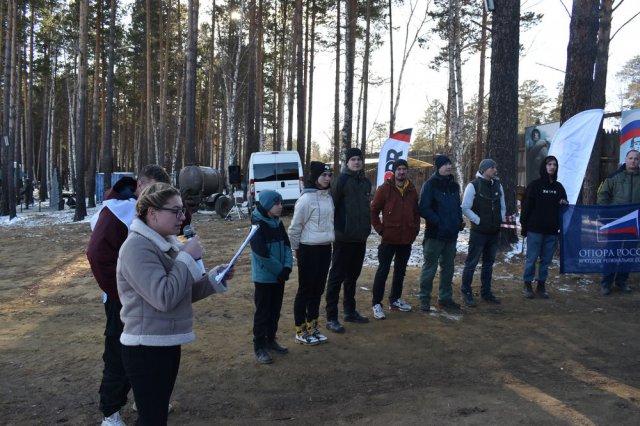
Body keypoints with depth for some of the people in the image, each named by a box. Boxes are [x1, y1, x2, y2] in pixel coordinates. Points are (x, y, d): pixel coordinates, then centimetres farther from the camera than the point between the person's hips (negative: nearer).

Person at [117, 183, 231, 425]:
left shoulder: (167, 244, 10)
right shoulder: (137, 247, -19)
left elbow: (185, 294, 15)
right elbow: (164, 298, -28)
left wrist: (217, 277, 0)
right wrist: (188, 258, -20)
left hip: (168, 345, 9)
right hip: (146, 349, -9)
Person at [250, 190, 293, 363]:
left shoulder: (278, 223, 6)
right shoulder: (258, 226, -17)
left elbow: (286, 245, 7)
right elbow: (262, 254, -21)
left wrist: (287, 267, -8)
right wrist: (280, 270, -14)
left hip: (279, 276, 7)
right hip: (264, 277, -7)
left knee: (275, 310, 16)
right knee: (263, 312, 2)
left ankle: (271, 340, 30)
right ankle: (259, 346, 12)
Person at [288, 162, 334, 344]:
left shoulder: (328, 197, 6)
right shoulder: (307, 198, -16)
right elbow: (295, 227, -11)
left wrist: (330, 239, 14)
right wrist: (295, 249, -4)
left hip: (325, 248, 7)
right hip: (309, 249, -7)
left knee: (318, 289, 15)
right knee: (305, 290, 3)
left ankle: (312, 327, 28)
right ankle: (300, 331, 15)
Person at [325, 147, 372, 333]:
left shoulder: (366, 182, 12)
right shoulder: (342, 180, -10)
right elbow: (332, 205, -13)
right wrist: (333, 228, -14)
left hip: (360, 237, 7)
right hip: (344, 237, -7)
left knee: (353, 275, 16)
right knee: (337, 276, -3)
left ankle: (350, 311, 29)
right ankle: (331, 317, 2)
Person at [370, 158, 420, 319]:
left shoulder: (412, 190, 8)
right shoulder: (385, 188, -6)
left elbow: (416, 212, 17)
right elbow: (373, 210, -5)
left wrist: (415, 229, 6)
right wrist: (380, 229, -9)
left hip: (407, 239, 5)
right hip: (389, 238, -5)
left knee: (400, 270, 14)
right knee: (383, 270, -2)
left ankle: (395, 300, 28)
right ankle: (376, 303, 4)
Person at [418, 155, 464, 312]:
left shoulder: (454, 185, 12)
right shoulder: (430, 184, -8)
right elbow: (424, 209, -13)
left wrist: (459, 221, 4)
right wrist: (439, 222, -18)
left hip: (451, 234, 7)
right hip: (434, 234, -7)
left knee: (448, 267, 14)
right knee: (430, 267, -3)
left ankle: (445, 297, 26)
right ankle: (424, 299, 7)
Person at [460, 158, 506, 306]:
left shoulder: (498, 186, 9)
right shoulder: (473, 186, -10)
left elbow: (502, 207, 19)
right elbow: (465, 208, -12)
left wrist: (500, 219, 5)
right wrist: (478, 221, -15)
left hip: (494, 233, 6)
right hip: (478, 232, -6)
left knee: (489, 263, 15)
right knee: (471, 263, 0)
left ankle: (486, 292, 26)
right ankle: (466, 293, 9)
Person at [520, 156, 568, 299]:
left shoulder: (559, 187, 11)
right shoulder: (535, 185, -2)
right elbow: (526, 206, -4)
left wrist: (564, 204, -3)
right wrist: (523, 225, -8)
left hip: (551, 230, 4)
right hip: (535, 229, -4)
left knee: (546, 260, 8)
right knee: (531, 258, 0)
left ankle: (541, 285, 18)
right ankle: (527, 285, 11)